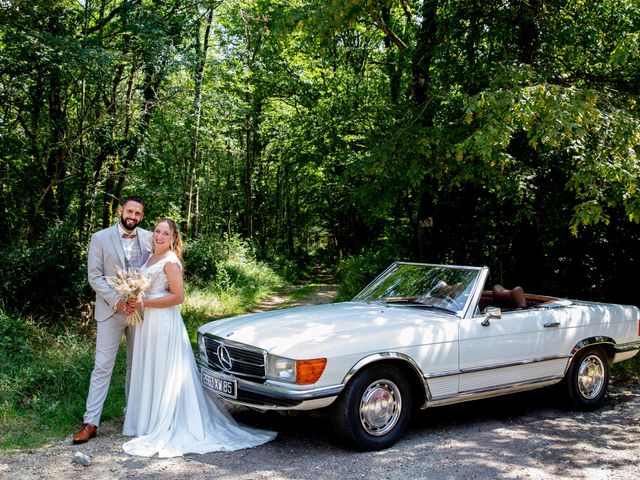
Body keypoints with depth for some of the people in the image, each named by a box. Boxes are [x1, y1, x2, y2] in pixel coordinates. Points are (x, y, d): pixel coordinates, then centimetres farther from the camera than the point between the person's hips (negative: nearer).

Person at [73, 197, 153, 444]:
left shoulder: (149, 238, 3)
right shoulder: (100, 238, -3)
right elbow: (94, 276, -6)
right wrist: (117, 301, -16)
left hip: (140, 310, 3)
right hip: (111, 311, -3)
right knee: (102, 367, -3)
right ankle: (90, 422, 1)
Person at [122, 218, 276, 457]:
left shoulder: (170, 261, -13)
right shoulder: (152, 257, 13)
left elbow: (178, 296, -20)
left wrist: (144, 303, -16)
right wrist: (134, 301, 2)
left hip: (164, 321, -9)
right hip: (148, 321, 9)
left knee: (164, 373, -3)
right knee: (150, 372, 13)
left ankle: (165, 428, 5)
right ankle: (151, 421, 23)